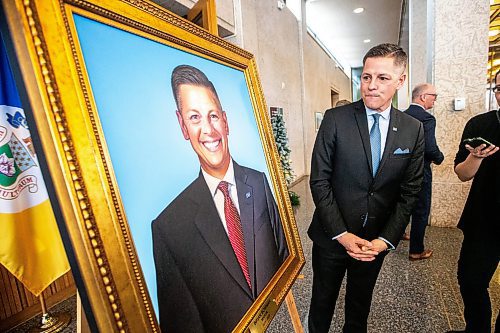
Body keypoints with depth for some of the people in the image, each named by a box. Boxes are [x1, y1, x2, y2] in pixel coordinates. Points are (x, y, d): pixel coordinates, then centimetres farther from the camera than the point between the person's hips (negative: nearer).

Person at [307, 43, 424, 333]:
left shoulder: (413, 130, -2)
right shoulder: (335, 119, -11)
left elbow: (409, 192, 0)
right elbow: (319, 180, -12)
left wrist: (385, 240, -9)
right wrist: (342, 235, -15)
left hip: (376, 241, 3)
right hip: (332, 237, -2)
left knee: (360, 308, 25)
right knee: (322, 302, 19)